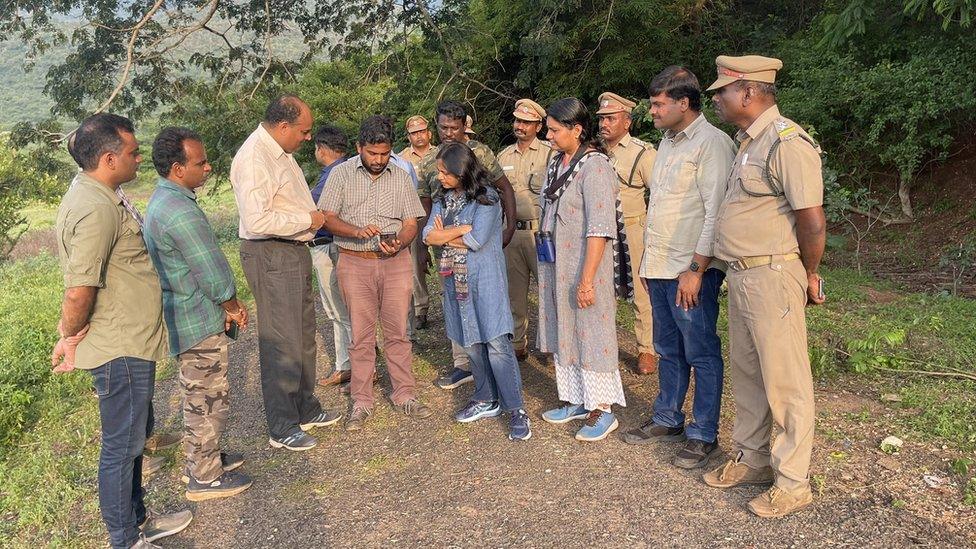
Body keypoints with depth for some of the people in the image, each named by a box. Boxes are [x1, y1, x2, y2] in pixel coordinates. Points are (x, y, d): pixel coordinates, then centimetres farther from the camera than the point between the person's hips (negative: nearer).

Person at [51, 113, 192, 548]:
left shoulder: (96, 194, 11)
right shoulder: (95, 209, -24)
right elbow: (79, 291, -26)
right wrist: (69, 339, -11)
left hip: (130, 342, 10)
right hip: (120, 349, -10)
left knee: (135, 433, 21)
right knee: (122, 444, 3)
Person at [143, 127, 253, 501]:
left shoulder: (162, 200, 8)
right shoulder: (181, 212, -25)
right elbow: (213, 274, -21)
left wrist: (227, 305, 9)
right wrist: (232, 306, -4)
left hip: (183, 318, 10)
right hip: (199, 323, -10)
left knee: (200, 396, 23)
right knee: (208, 400, 4)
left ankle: (202, 457, 38)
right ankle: (204, 478, 18)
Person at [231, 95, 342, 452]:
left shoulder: (280, 151, 10)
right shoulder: (253, 159, -21)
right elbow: (257, 221, -30)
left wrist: (313, 216, 8)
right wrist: (308, 220, -19)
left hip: (295, 250, 10)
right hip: (271, 256, -10)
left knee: (303, 335, 19)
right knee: (281, 342, -2)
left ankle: (305, 409, 36)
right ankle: (282, 428, 12)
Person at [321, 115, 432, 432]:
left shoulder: (401, 177, 7)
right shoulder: (341, 174, 2)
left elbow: (411, 224, 6)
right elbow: (328, 219, -3)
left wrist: (399, 243, -16)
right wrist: (357, 231, -21)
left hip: (396, 262, 2)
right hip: (355, 263, -1)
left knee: (398, 332, 5)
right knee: (361, 335, 3)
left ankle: (405, 396, 17)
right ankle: (361, 403, 13)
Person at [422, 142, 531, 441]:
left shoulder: (486, 198, -9)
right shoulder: (443, 200, 11)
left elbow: (477, 240, -18)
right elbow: (428, 235, -1)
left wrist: (445, 236, -5)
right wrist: (461, 230, -14)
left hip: (485, 279, -6)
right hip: (456, 280, 7)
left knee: (496, 343, -11)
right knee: (471, 343, 12)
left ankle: (516, 409, -5)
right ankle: (486, 401, 24)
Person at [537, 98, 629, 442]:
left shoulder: (595, 166, -15)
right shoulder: (557, 162, 10)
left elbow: (600, 229, -20)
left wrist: (587, 280, -23)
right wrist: (546, 267, 13)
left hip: (583, 267, -8)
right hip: (554, 266, 8)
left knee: (591, 334, 1)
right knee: (563, 333, 15)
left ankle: (602, 409, 13)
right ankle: (576, 400, 29)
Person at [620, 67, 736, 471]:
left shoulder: (711, 143, -13)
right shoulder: (668, 142, 16)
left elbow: (715, 214, -18)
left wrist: (695, 270, -20)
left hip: (692, 271, -9)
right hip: (660, 268, 9)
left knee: (702, 354, 2)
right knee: (669, 350, 18)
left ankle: (704, 435, 13)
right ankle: (667, 421, 30)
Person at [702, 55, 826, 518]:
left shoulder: (787, 142, -17)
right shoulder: (746, 142, 14)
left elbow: (812, 221, -17)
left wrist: (809, 276, -5)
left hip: (772, 277, -10)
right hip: (740, 275, 10)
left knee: (785, 382, 1)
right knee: (745, 372, 18)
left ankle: (792, 483, 15)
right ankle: (750, 460, 33)